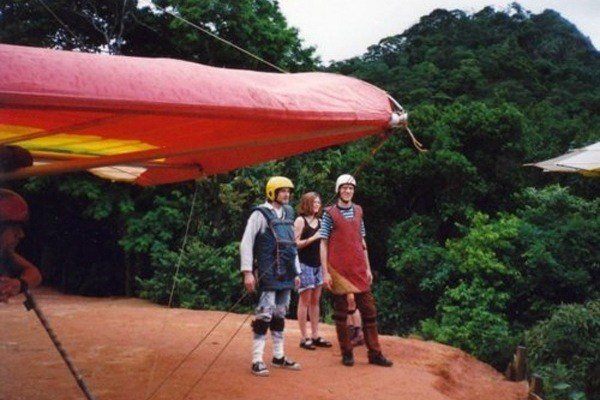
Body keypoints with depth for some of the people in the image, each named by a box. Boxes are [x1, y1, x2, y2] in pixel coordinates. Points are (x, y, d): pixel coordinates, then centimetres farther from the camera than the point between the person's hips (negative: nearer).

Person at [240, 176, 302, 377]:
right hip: (268, 275, -7)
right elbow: (246, 243, -10)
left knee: (280, 315, 13)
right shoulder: (260, 214, -7)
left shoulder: (288, 214, 15)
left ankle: (278, 356, 22)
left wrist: (296, 272, 18)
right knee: (264, 315, -9)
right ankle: (257, 360, -3)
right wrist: (247, 272, -16)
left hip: (286, 276, 7)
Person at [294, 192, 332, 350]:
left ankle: (315, 336, 16)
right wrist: (313, 238, -19)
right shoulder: (300, 221, -6)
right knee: (305, 301, -3)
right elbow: (295, 244, -12)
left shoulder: (319, 221, 13)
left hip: (318, 264, 7)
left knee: (315, 301, 9)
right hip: (304, 264, -7)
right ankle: (304, 338, 2)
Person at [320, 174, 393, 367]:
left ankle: (375, 353, 11)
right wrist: (325, 272, -10)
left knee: (369, 310, 4)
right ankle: (347, 353, 14)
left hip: (359, 269, 4)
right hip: (338, 270, -4)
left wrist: (368, 268, 11)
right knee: (341, 312, 4)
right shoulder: (330, 213, -2)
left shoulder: (358, 211, 11)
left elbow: (362, 241, 15)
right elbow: (323, 243, -4)